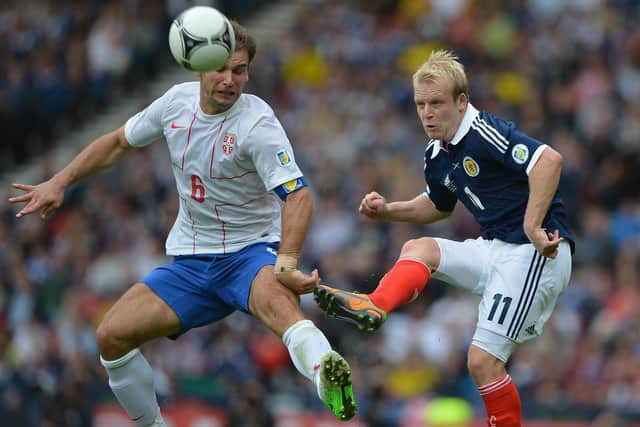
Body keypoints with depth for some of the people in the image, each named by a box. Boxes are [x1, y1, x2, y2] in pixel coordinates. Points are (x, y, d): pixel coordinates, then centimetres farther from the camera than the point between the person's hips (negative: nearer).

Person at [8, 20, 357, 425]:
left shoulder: (257, 123, -17)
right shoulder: (178, 100, 0)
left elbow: (298, 195, -26)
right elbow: (119, 142, 19)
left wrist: (287, 260, -42)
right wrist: (59, 183, 13)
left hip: (250, 254, -6)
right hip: (190, 262, 6)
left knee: (276, 299, -41)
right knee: (112, 335, -10)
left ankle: (324, 370, -71)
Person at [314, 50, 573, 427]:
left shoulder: (485, 133, -18)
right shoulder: (436, 157, 11)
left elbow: (549, 160, -32)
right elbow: (438, 206, 32)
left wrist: (532, 229, -35)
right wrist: (387, 210, 15)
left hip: (536, 254, -9)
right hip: (497, 250, 9)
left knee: (484, 361, -12)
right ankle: (373, 308, -17)